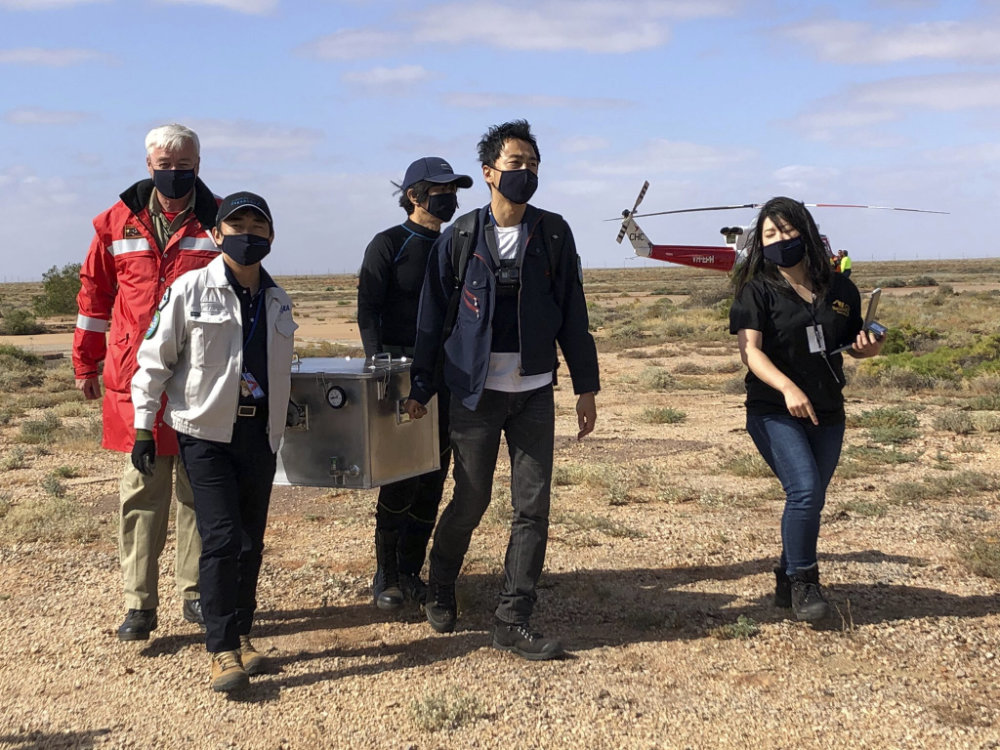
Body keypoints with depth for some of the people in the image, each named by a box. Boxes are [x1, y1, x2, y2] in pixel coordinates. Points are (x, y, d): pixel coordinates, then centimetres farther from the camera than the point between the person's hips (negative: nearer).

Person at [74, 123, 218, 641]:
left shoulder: (219, 223, 2)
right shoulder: (118, 223, 6)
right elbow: (95, 293, 13)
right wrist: (86, 363, 15)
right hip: (135, 379, 1)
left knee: (197, 490, 8)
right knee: (141, 491, 3)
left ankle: (196, 594, 20)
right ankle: (139, 603, 9)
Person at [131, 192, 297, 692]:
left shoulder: (277, 301, 10)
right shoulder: (190, 290, -5)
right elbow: (154, 360, -2)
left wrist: (283, 423, 20)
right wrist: (143, 427, -4)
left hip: (260, 434, 5)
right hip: (206, 431, -5)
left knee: (251, 540, 8)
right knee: (220, 538, -10)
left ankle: (242, 635, 21)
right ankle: (222, 649, -3)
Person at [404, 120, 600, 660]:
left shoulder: (553, 234, 4)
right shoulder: (461, 236, -1)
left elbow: (572, 314, 6)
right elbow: (433, 316, 3)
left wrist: (586, 386, 5)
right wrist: (419, 388, 3)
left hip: (535, 392, 2)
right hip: (477, 391, -2)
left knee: (533, 506, -1)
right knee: (470, 500, 5)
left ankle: (513, 622, 7)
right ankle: (440, 591, 32)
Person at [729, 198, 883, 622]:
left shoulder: (839, 289, 5)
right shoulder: (757, 291, -6)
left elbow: (853, 344, 17)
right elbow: (750, 351, -17)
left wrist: (868, 347, -7)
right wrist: (787, 387, -32)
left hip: (827, 414, 5)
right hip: (774, 413, -4)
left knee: (810, 501, 11)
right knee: (805, 490, -19)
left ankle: (787, 583, 29)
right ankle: (802, 580, -2)